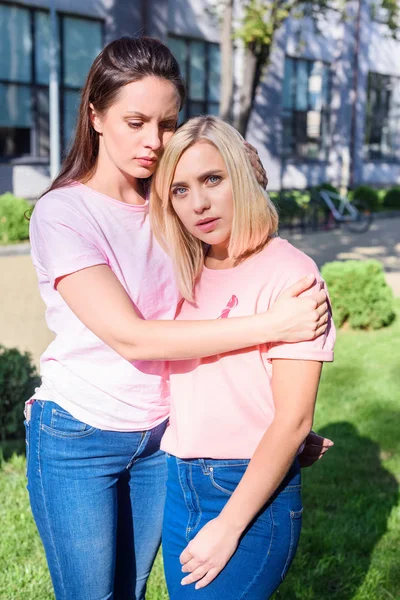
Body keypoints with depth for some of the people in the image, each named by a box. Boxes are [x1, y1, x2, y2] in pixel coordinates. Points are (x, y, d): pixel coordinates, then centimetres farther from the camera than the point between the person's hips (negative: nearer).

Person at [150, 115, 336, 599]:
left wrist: (228, 525, -14)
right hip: (177, 483, 6)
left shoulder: (289, 273, -14)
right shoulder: (186, 276, 6)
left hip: (253, 490, -6)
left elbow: (293, 421, -16)